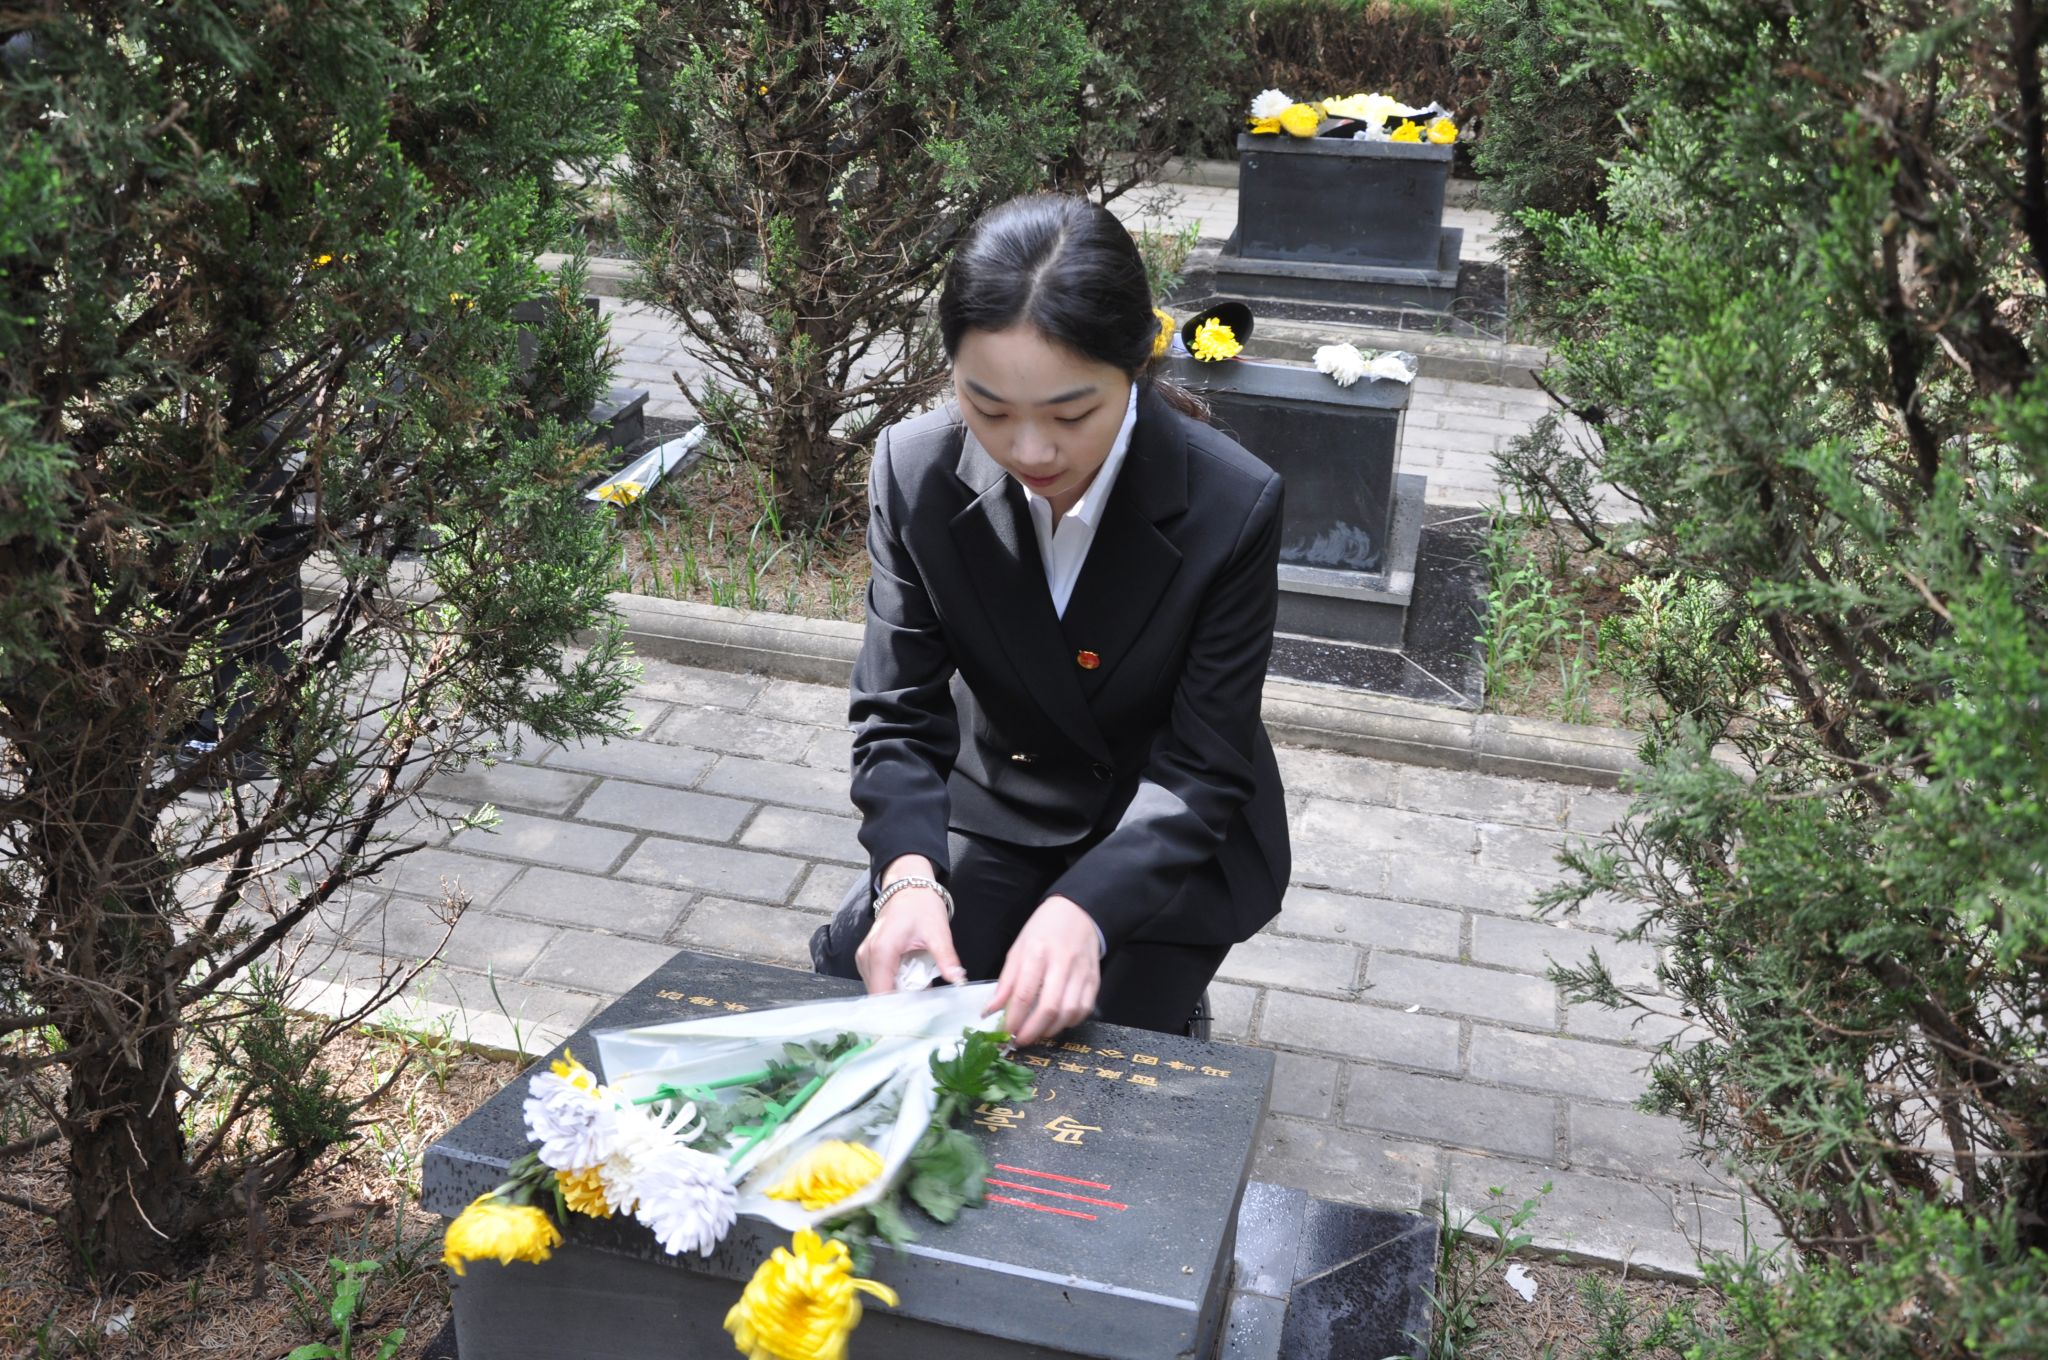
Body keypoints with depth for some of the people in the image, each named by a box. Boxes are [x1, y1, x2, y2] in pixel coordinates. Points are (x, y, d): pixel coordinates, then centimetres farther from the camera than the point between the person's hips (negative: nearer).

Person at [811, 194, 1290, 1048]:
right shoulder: (917, 472, -18)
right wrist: (909, 873, -35)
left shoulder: (1233, 507, -26)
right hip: (997, 809, 3)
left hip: (1168, 842, -2)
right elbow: (900, 714, -14)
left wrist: (1083, 907, -39)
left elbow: (1201, 771, -21)